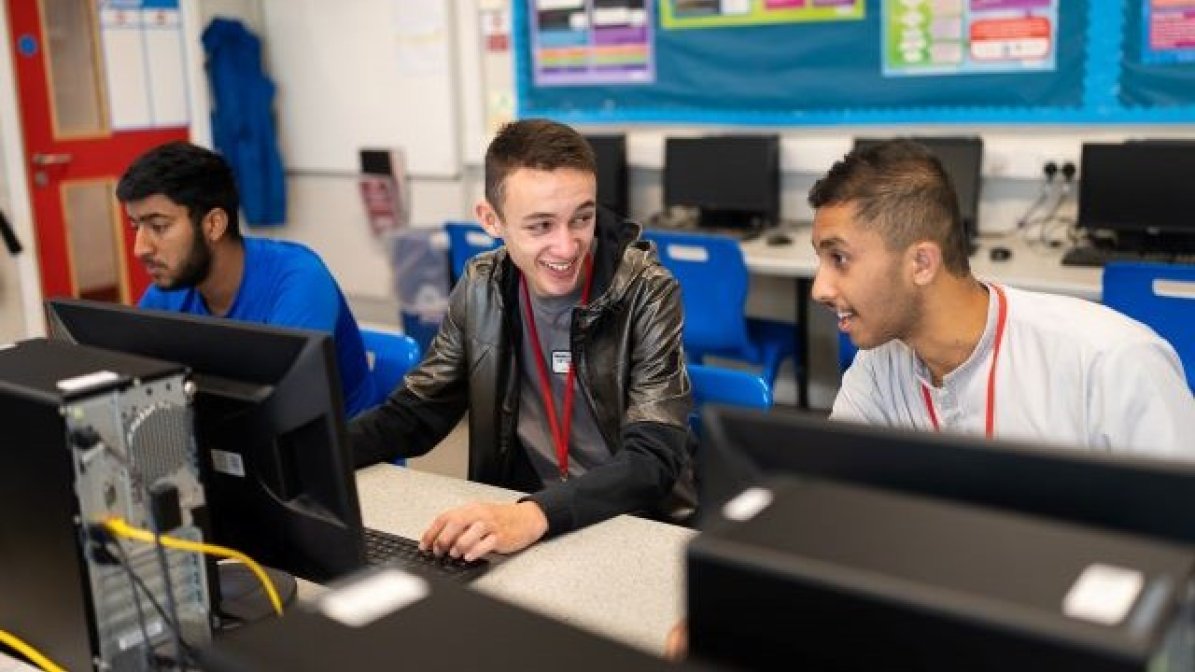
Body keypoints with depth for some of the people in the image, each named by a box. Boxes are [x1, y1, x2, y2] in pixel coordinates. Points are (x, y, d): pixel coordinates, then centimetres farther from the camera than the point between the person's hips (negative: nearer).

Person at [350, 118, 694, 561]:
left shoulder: (645, 293, -14)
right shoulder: (481, 288, -1)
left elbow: (654, 459, -21)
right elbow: (415, 413, 5)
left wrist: (536, 514, -38)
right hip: (510, 517, 4)